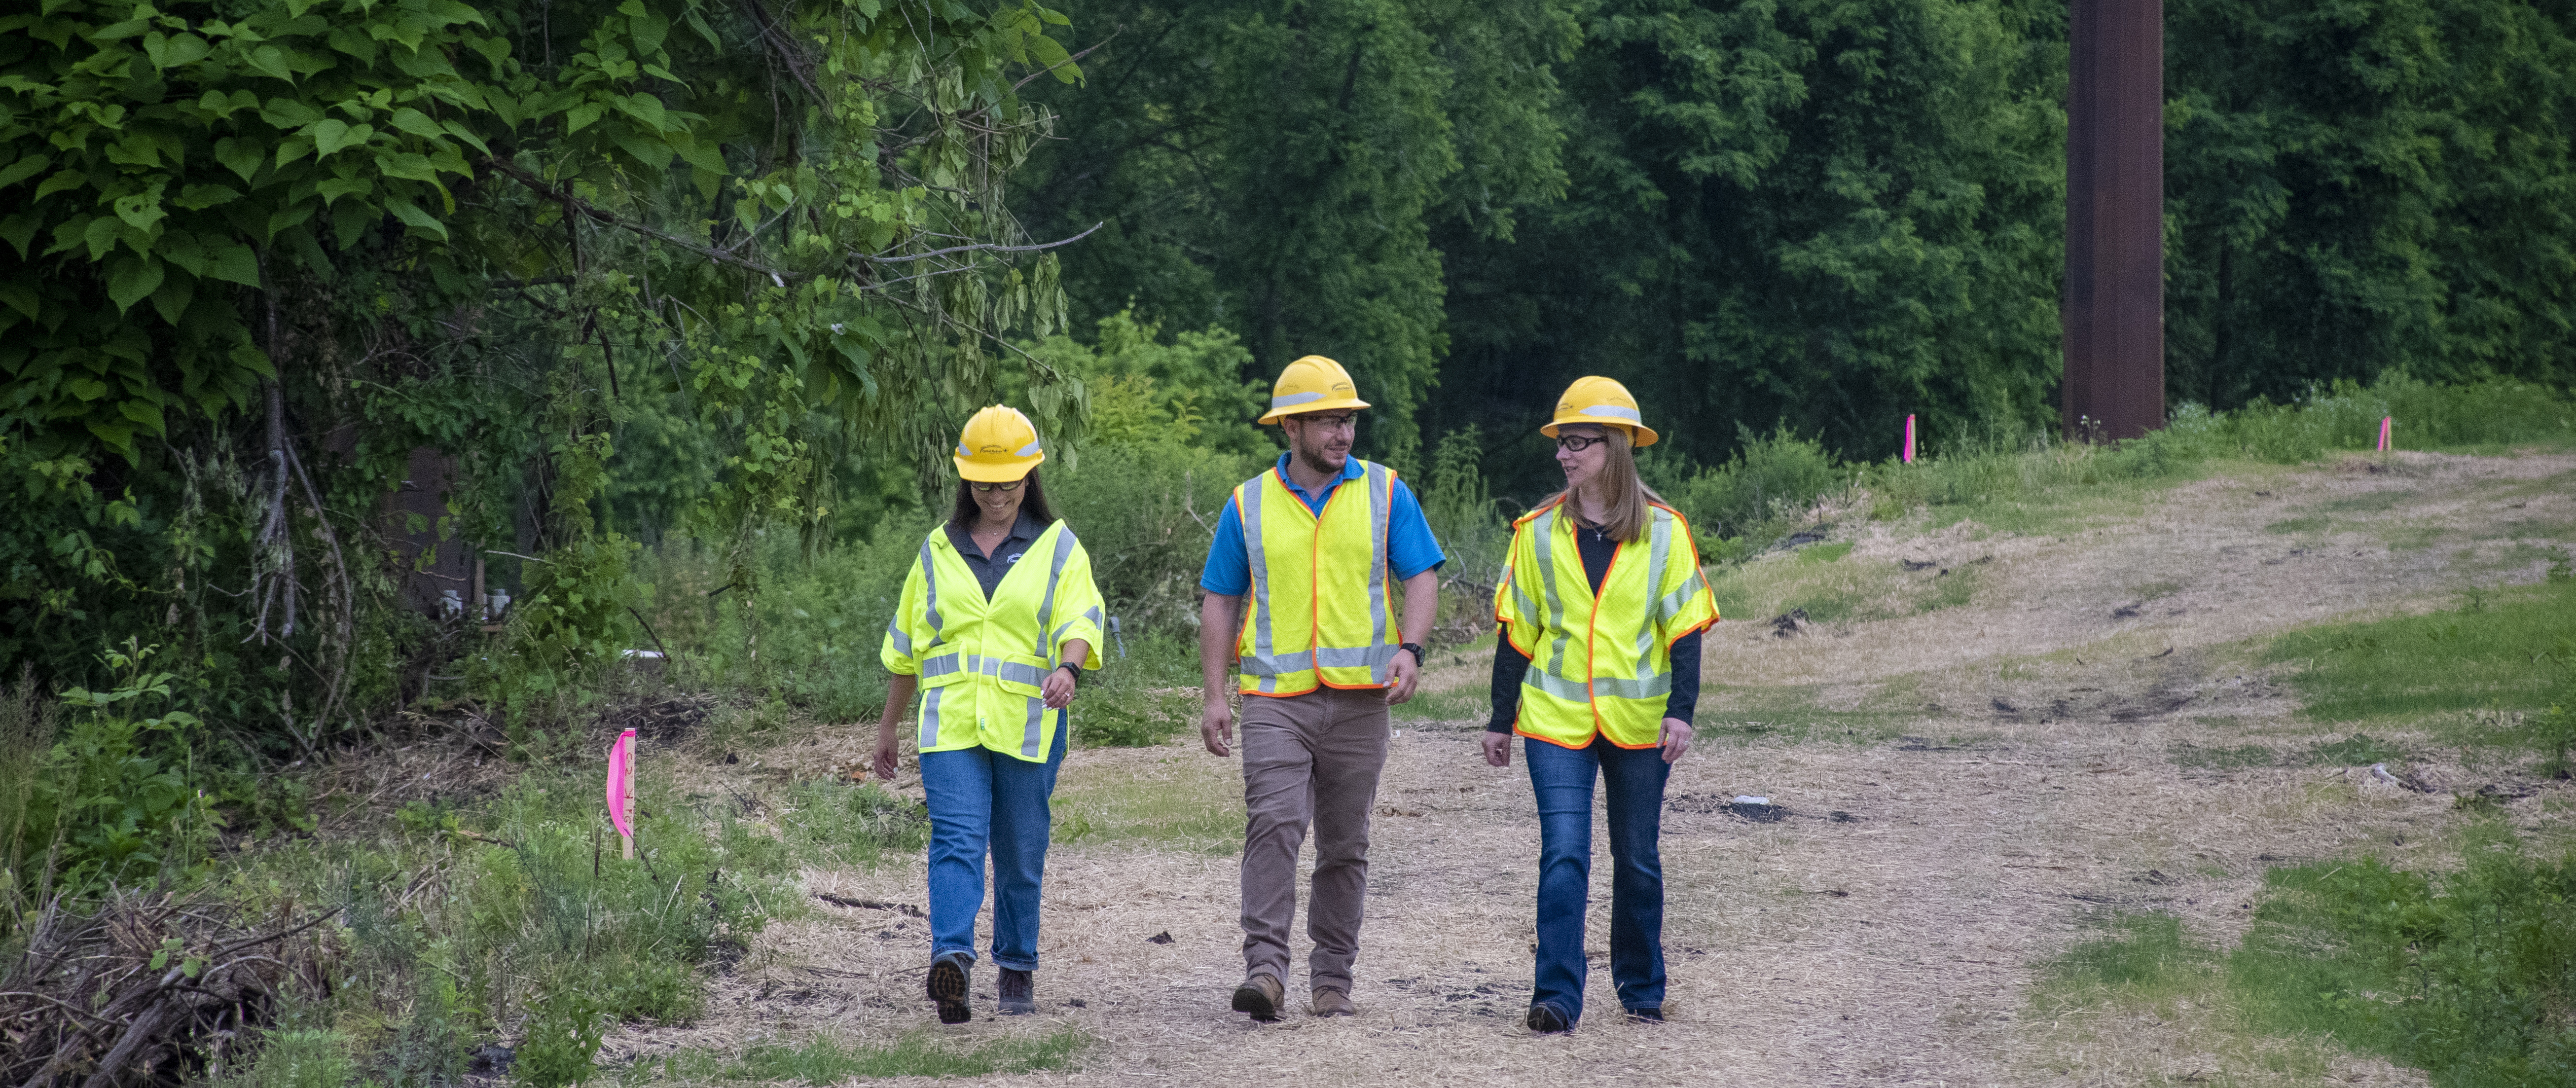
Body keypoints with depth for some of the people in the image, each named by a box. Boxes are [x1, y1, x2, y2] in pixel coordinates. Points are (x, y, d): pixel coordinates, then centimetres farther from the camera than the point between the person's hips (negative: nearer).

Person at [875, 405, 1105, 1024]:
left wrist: (1068, 668, -29)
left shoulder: (1058, 549, 8)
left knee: (1021, 853, 6)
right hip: (951, 723, 1)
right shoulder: (940, 551, 14)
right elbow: (906, 644, 20)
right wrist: (888, 728, 21)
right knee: (956, 839, -16)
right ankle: (952, 958, -29)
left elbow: (1079, 623, -7)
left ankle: (1018, 969, 20)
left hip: (1027, 724, -1)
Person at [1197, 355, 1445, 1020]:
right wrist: (1215, 697, 1)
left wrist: (1410, 649, -15)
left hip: (1359, 697, 1)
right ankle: (1265, 968, -23)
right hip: (1275, 697, -1)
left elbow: (1422, 578, 3)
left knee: (1345, 845, 7)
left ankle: (1332, 979, 16)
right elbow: (1219, 602, 9)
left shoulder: (1385, 494, 6)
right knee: (1275, 823, -19)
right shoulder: (1249, 505, 6)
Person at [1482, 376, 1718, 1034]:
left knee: (1638, 861, 9)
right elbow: (1517, 631, 8)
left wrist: (1682, 710, -10)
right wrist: (1501, 720, 8)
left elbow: (1685, 627, 0)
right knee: (1564, 855, -11)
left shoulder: (1663, 531, 0)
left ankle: (1642, 990, 24)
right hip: (1557, 720, 0)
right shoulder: (1538, 533, 3)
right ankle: (1557, 997, -12)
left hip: (1638, 724, 0)